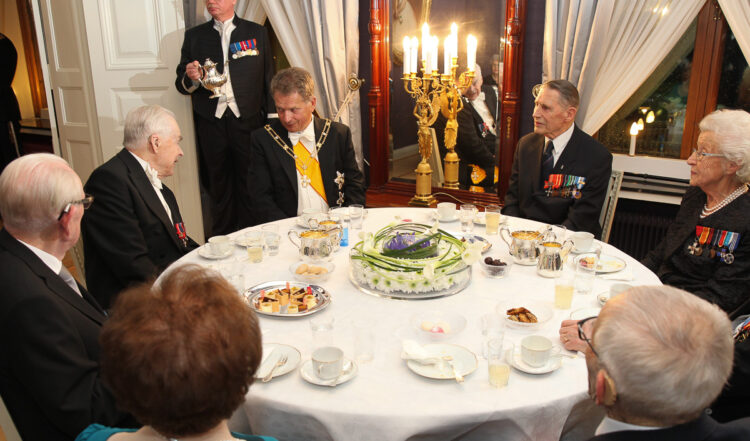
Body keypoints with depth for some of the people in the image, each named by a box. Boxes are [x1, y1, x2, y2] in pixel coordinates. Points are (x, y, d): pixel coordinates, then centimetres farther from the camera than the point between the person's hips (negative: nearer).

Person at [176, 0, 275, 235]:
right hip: (211, 122, 2)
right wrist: (190, 79, -14)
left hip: (248, 121, -1)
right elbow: (181, 84, 10)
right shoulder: (194, 36, 12)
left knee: (249, 183, 1)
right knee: (218, 183, 8)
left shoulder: (257, 33, 9)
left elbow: (268, 79, 8)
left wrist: (272, 119, 2)